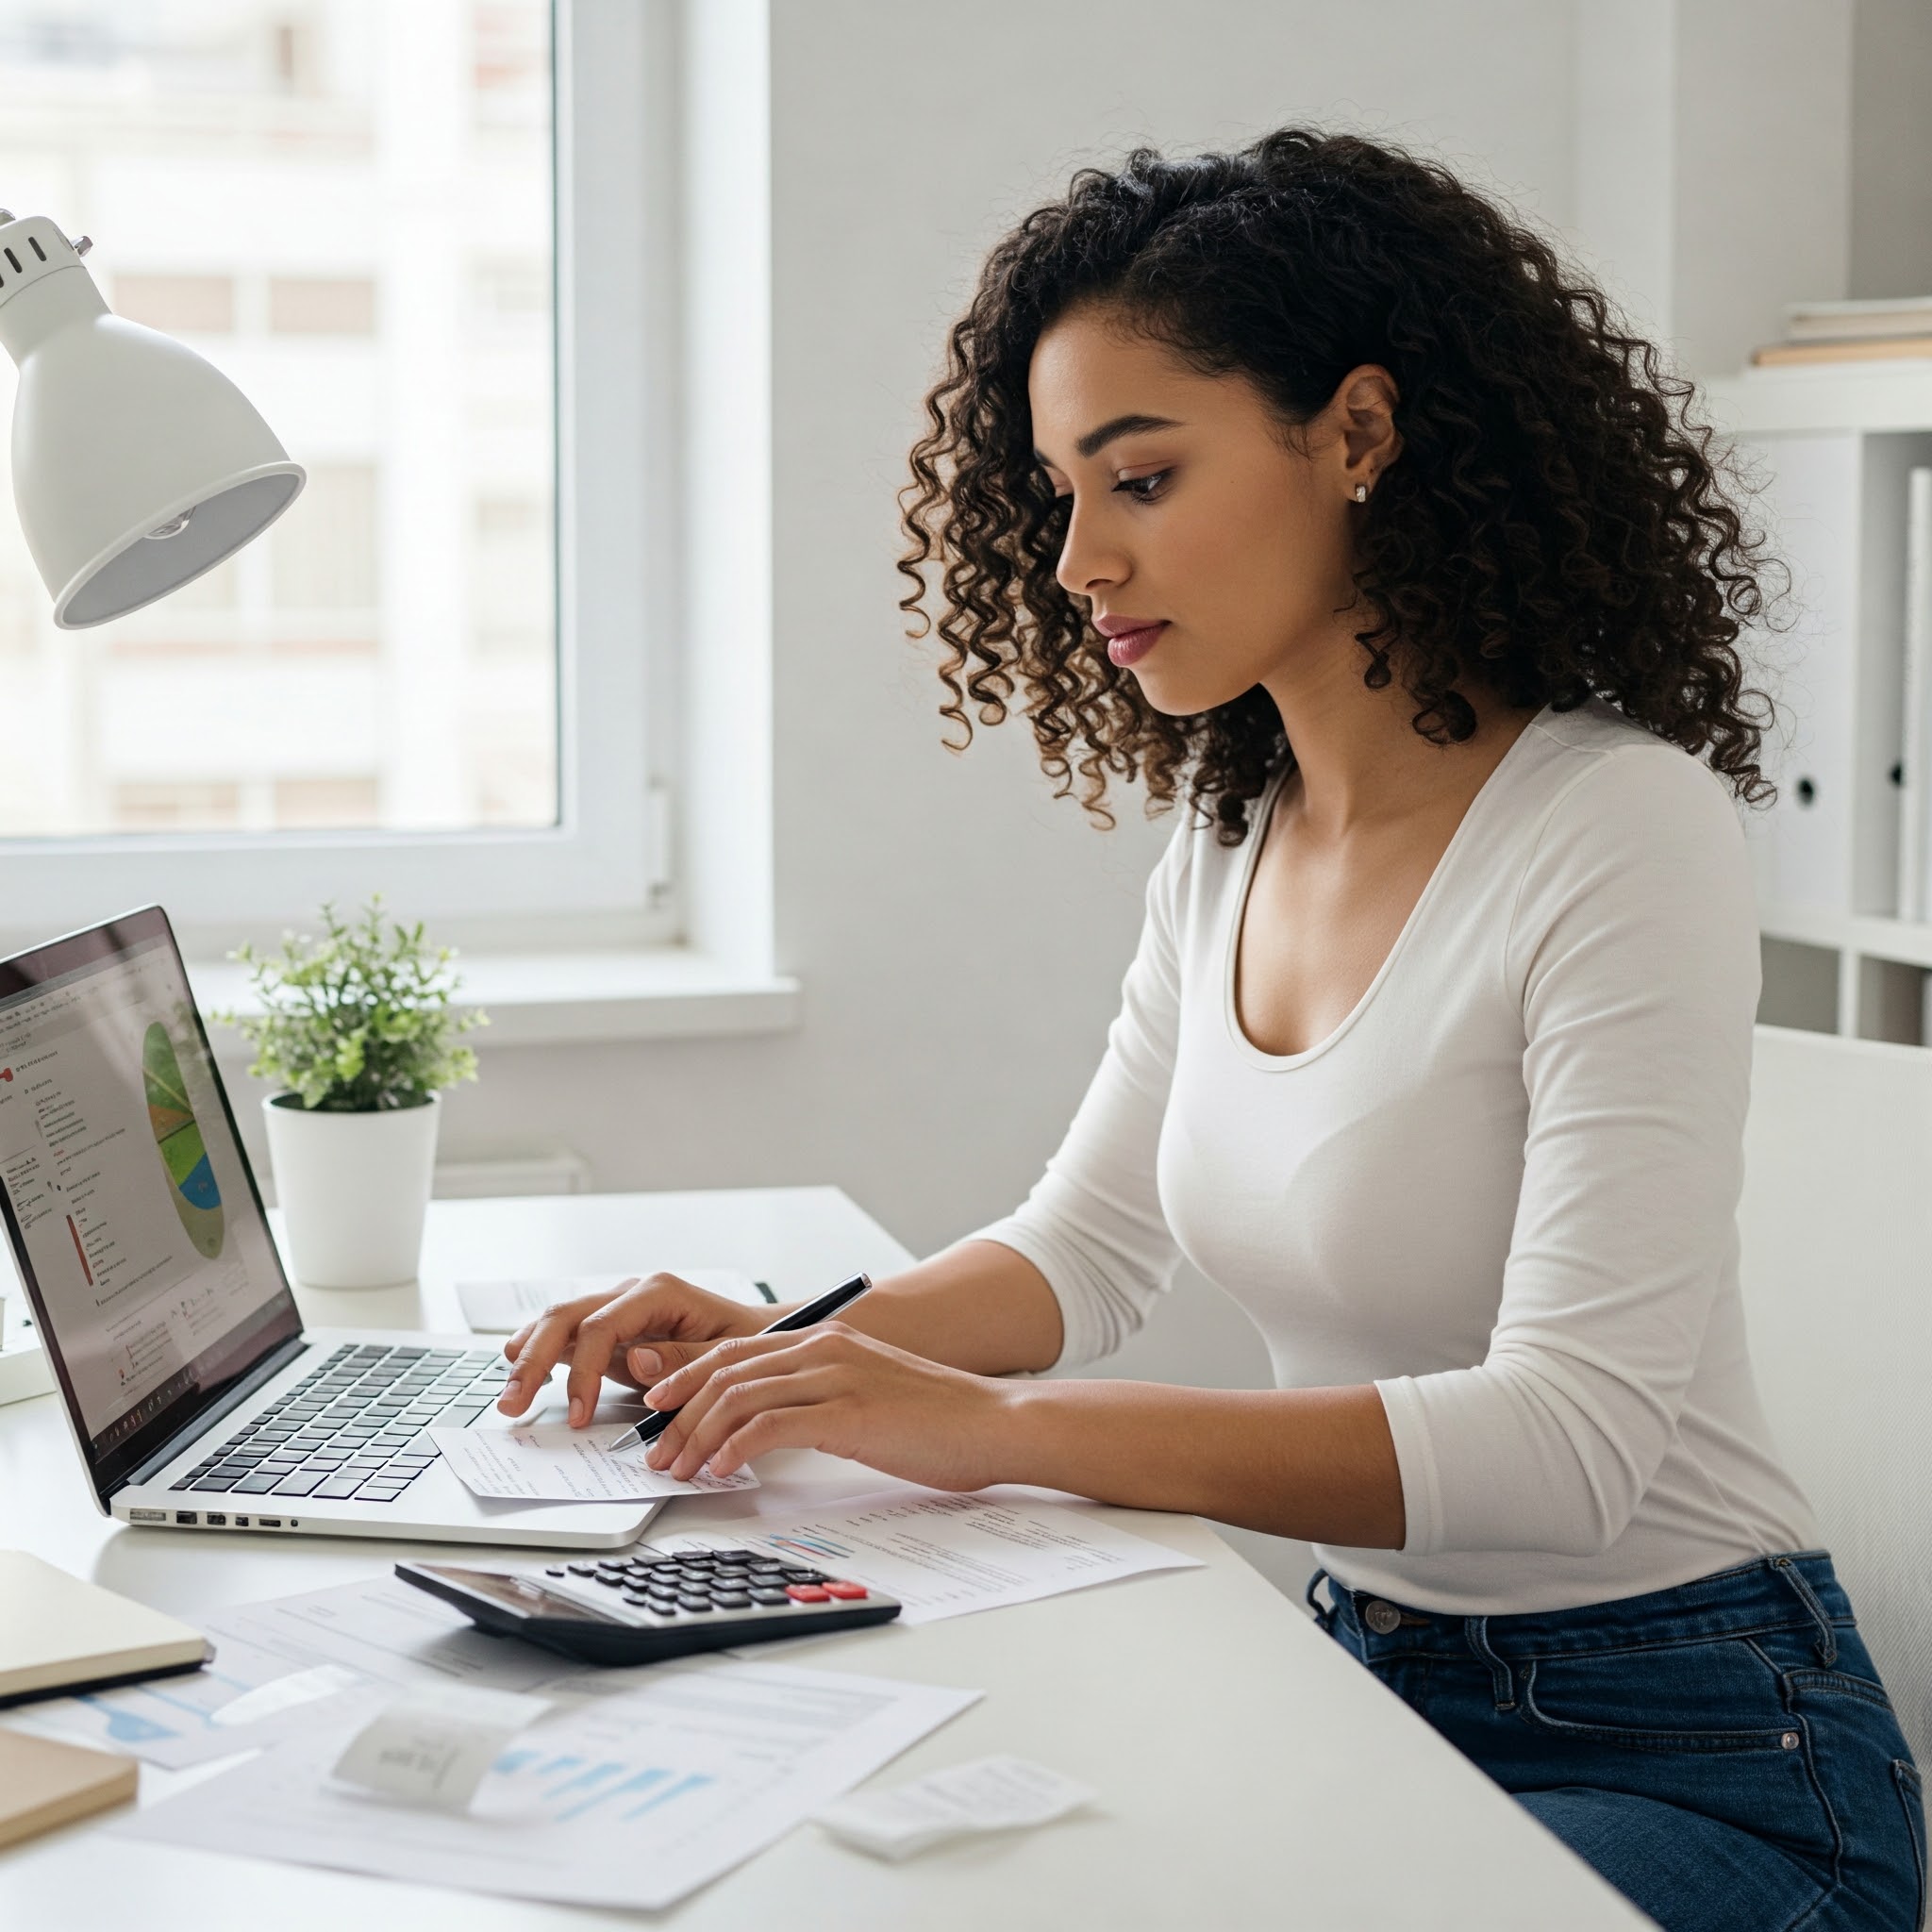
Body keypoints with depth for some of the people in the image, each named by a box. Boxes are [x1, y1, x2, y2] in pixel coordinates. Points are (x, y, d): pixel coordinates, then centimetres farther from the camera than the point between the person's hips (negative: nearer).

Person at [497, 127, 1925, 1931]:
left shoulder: (1622, 833, -20)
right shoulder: (1225, 849, 4)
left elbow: (1567, 1436, -27)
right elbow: (1085, 1244, 13)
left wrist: (1001, 1427, -32)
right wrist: (801, 1352, -8)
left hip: (1688, 1757, -6)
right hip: (1368, 1680, 7)